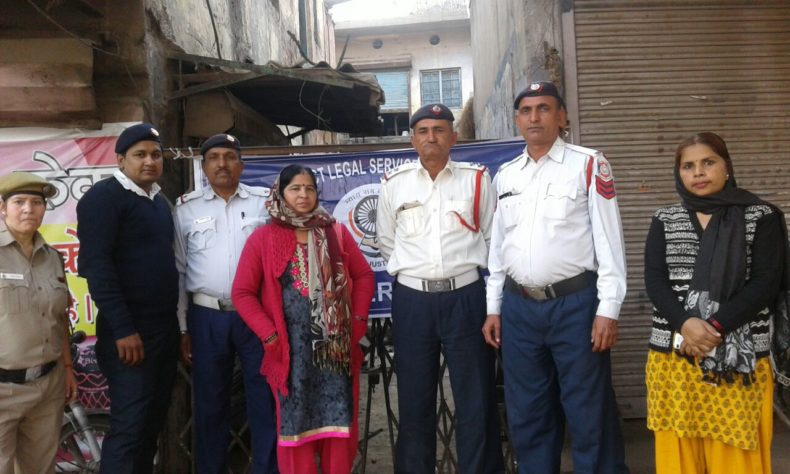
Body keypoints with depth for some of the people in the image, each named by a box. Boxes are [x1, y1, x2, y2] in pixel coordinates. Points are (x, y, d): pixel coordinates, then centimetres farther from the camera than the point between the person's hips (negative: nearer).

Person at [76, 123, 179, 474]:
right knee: (130, 425, -5)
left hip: (165, 327, 8)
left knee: (154, 418, 14)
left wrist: (177, 320, 12)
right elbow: (96, 265, -17)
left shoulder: (159, 201, 15)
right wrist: (122, 328, -20)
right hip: (129, 330, -8)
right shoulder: (104, 197, -9)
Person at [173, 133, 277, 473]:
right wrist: (182, 329, 3)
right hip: (206, 317, 1)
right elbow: (178, 271, 5)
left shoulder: (265, 201, 3)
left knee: (265, 400, 7)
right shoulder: (186, 208, 5)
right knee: (210, 404, 12)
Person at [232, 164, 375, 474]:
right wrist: (269, 335, -7)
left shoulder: (336, 233, 8)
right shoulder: (262, 239, 2)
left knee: (339, 421, 6)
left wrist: (359, 320, 0)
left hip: (337, 346, 2)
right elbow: (242, 293, 0)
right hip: (292, 349, -2)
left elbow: (364, 276, 11)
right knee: (295, 423, 4)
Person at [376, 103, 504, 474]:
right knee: (414, 401, 10)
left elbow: (492, 238, 10)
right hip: (411, 300, 1)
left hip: (466, 297, -1)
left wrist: (463, 267, 11)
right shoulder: (393, 183, 6)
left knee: (476, 400, 5)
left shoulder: (476, 178, 4)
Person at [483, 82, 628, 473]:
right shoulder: (505, 175, 11)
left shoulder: (588, 164, -2)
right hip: (519, 308, 5)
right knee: (526, 415, 14)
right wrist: (493, 308, 12)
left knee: (589, 413, 5)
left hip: (575, 304, -4)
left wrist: (608, 310, -10)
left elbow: (609, 240, -5)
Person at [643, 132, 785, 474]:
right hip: (674, 354, 2)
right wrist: (686, 324, -17)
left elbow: (766, 283, -6)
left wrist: (715, 326, -17)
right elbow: (654, 281, 0)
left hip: (738, 357, -2)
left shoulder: (762, 217, 3)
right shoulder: (664, 221, 9)